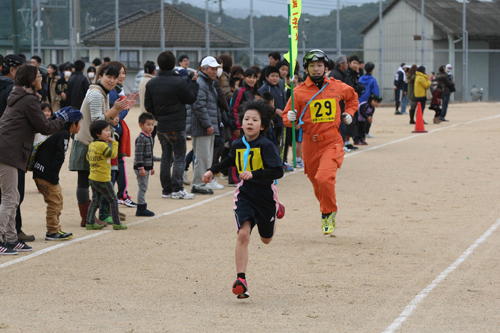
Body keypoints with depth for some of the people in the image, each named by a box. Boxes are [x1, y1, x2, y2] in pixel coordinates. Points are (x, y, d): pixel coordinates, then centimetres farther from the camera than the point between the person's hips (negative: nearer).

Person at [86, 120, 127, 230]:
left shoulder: (91, 145, 8)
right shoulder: (102, 145, -19)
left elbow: (88, 157, 18)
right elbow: (113, 154, -19)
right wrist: (114, 143, -9)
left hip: (92, 178, 8)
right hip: (103, 179, -8)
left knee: (95, 200, 14)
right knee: (113, 200, 2)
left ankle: (89, 223, 11)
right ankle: (117, 223, 4)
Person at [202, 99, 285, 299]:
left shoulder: (266, 146, -17)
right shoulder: (238, 145, -1)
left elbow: (278, 171, -26)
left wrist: (254, 174, -36)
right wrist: (212, 171, 21)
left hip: (265, 195, -2)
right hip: (245, 195, 2)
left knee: (266, 238, 19)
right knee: (243, 234, -17)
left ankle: (276, 211, 52)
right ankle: (241, 279, -16)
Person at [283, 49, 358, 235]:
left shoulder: (337, 87, 3)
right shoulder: (299, 92, -2)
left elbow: (352, 96, 26)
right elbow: (288, 117, 1)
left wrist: (349, 112, 12)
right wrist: (290, 118, -21)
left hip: (332, 142, -2)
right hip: (310, 143, 2)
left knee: (324, 178, -22)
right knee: (317, 183, 12)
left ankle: (328, 213, -1)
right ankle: (328, 208, 40)